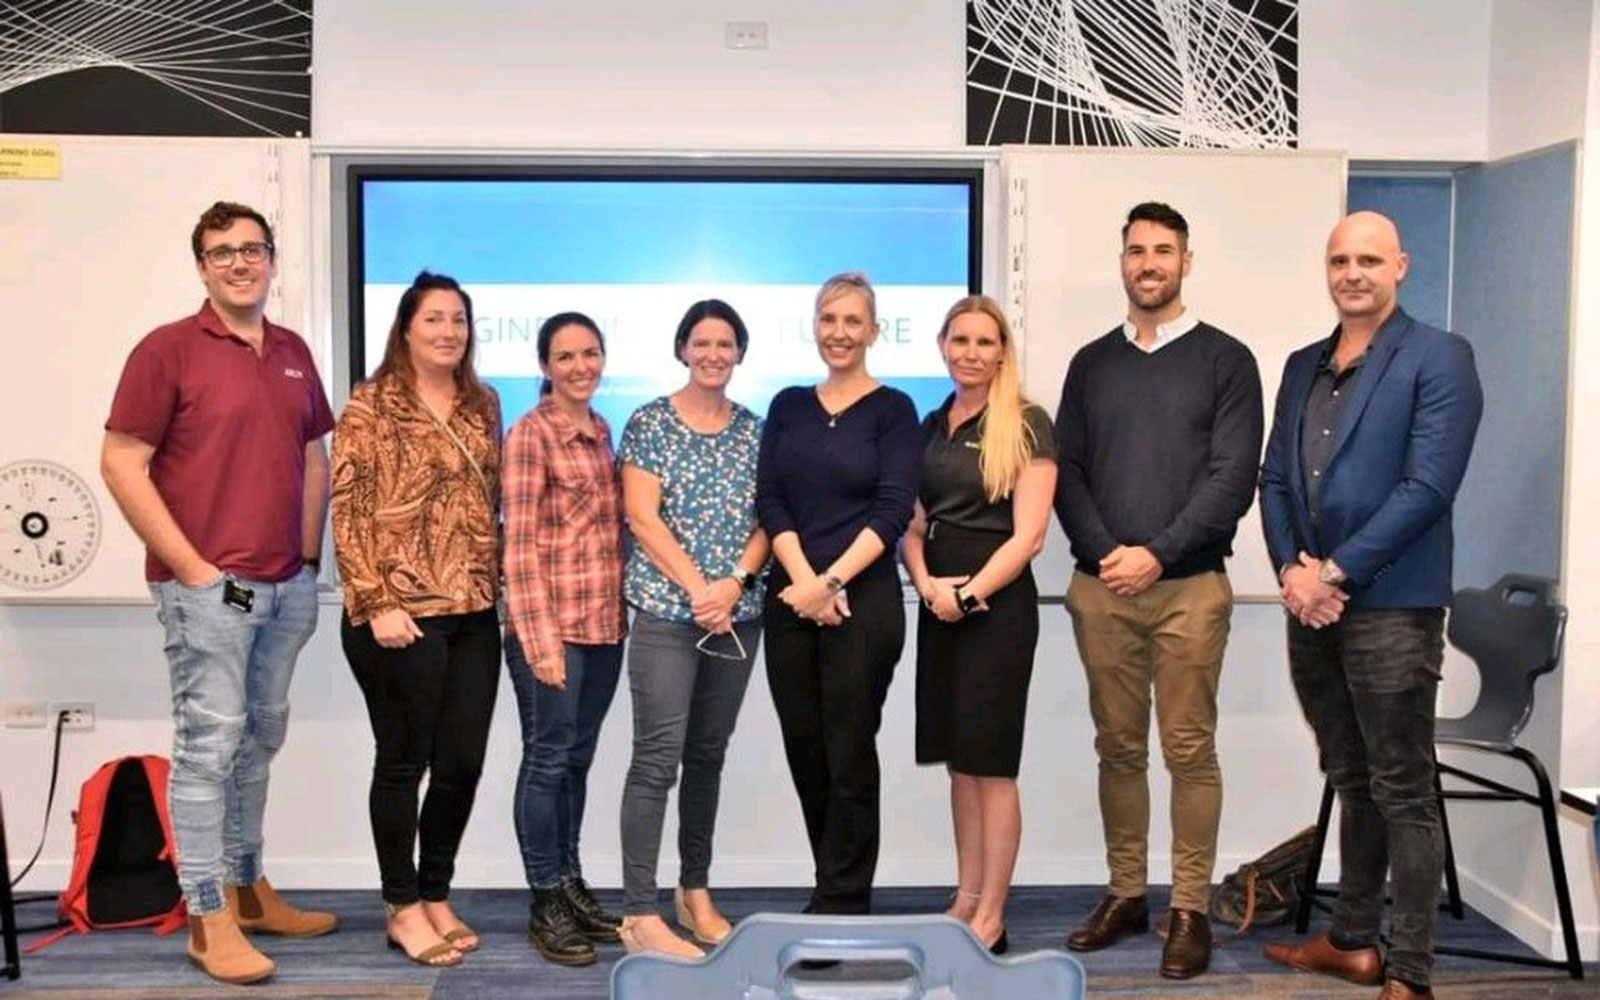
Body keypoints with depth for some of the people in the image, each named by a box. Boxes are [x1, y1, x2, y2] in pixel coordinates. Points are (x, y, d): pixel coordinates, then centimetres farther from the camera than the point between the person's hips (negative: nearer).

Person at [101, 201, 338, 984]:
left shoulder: (293, 353, 12)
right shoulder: (168, 349, -7)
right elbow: (121, 465, -10)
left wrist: (310, 553, 10)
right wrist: (192, 568, -13)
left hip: (287, 584, 6)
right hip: (209, 585, -6)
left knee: (260, 738, 15)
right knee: (209, 743, -2)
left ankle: (247, 888, 28)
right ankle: (209, 920, 7)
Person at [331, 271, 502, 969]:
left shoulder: (483, 404, 12)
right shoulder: (370, 405, -4)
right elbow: (348, 510, -9)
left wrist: (497, 585, 11)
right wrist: (376, 603, -14)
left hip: (473, 611, 6)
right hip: (400, 611, -5)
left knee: (463, 761, 8)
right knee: (404, 761, 5)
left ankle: (436, 895, 25)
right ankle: (403, 908, 18)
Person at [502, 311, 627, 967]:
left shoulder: (602, 431, 12)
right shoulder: (530, 433, -9)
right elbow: (520, 543, -14)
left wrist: (621, 611, 11)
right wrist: (540, 636, -19)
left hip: (605, 622, 7)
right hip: (552, 624, -7)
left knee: (579, 758, 15)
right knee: (548, 758, 2)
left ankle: (570, 884, 26)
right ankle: (546, 904, 12)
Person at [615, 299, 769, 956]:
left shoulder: (755, 430, 11)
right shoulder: (649, 422, 0)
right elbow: (642, 518, -7)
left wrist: (734, 582, -10)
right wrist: (698, 588, -15)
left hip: (738, 614, 4)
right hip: (666, 609, -4)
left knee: (709, 754, 12)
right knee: (659, 756, -8)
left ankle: (696, 892, 24)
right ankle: (639, 915, -4)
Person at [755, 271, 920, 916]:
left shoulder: (892, 409, 0)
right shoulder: (788, 407, 11)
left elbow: (894, 510, -8)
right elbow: (769, 500, 4)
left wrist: (831, 582, -15)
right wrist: (803, 579, -10)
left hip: (863, 600, -4)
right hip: (789, 598, 4)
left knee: (849, 754, -1)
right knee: (804, 751, 8)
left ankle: (841, 905, 11)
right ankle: (836, 893, 24)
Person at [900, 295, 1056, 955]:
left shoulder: (1026, 424, -5)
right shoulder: (931, 426, 13)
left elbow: (1028, 535, -11)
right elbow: (912, 524, 13)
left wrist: (970, 594, -15)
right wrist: (927, 584, -5)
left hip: (997, 602, -6)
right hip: (939, 603, 6)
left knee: (989, 761, -2)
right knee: (958, 760, 11)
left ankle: (990, 918, 7)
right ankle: (965, 900, 21)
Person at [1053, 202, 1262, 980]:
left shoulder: (1225, 360, 3)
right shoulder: (1091, 363, 13)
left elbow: (1233, 479, -5)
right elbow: (1068, 473, 8)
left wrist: (1158, 554, -13)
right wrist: (1104, 554, -7)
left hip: (1189, 587, -3)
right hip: (1100, 586, 3)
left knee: (1189, 752, 0)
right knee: (1118, 747, 9)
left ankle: (1190, 909, 8)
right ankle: (1125, 894, 20)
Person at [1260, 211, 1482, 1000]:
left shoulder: (1438, 358, -5)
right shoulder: (1303, 367, 15)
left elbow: (1428, 487, -14)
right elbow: (1273, 479, 12)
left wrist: (1336, 574, -15)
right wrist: (1292, 571, -4)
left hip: (1391, 607, -6)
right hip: (1311, 607, 6)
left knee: (1402, 793, 0)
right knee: (1351, 784, 16)